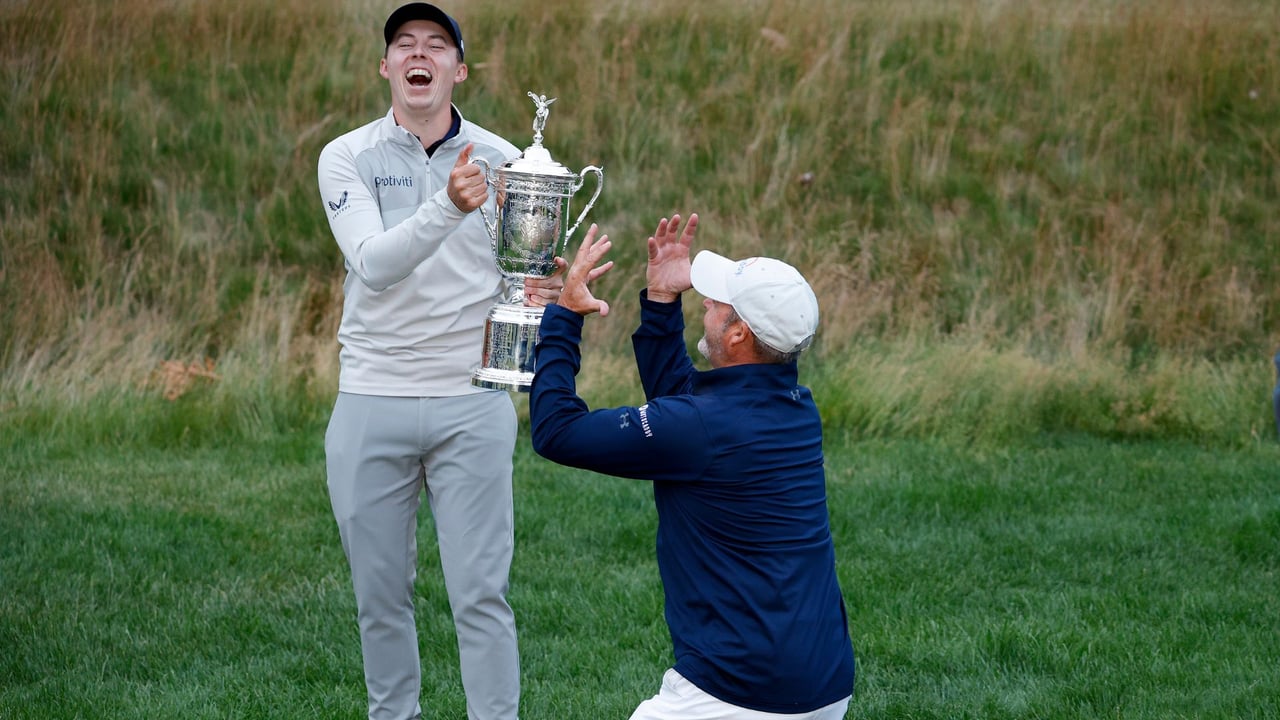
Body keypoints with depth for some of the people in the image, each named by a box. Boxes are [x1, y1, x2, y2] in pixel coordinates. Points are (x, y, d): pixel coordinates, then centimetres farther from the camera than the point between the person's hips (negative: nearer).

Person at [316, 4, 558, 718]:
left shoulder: (501, 160, 3)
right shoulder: (348, 157, -1)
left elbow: (521, 273, 6)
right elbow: (373, 264, -17)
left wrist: (536, 296, -19)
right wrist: (447, 208, -34)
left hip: (472, 402, 0)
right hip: (372, 401, 0)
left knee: (481, 593, -3)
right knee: (381, 594, 9)